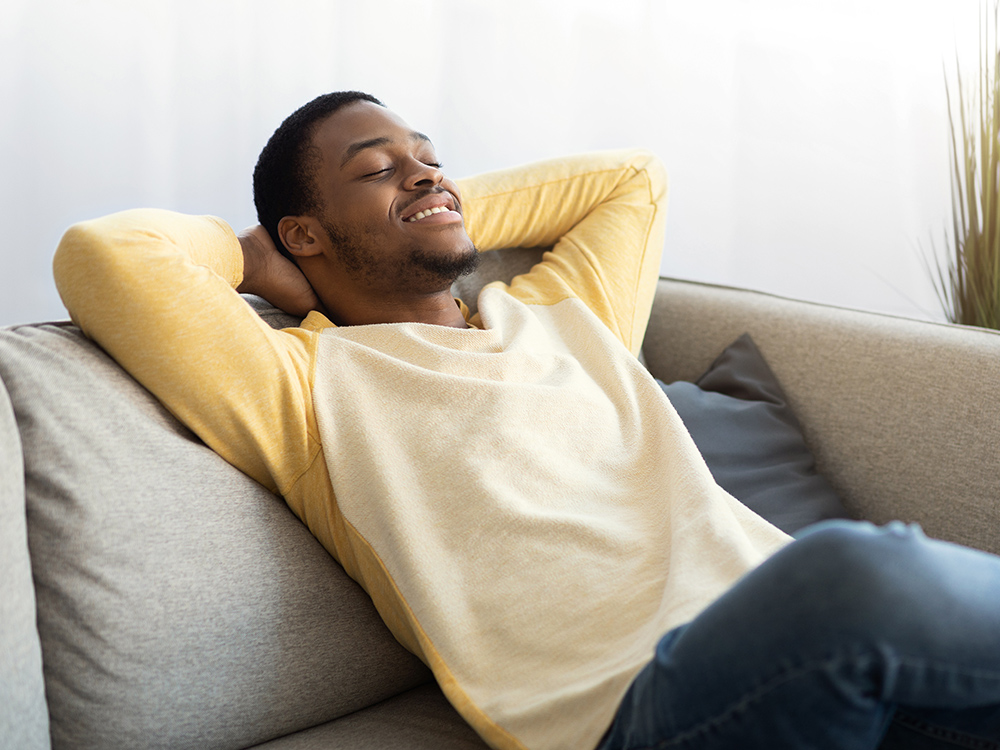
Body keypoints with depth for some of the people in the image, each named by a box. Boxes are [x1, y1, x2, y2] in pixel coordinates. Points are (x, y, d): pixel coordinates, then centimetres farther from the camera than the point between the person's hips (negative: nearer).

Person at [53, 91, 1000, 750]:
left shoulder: (560, 311, 28)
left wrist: (450, 210, 34)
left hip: (788, 610, 7)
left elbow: (631, 175, 44)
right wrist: (246, 255, 17)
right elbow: (101, 252, -3)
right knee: (858, 570, -36)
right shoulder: (308, 383, 8)